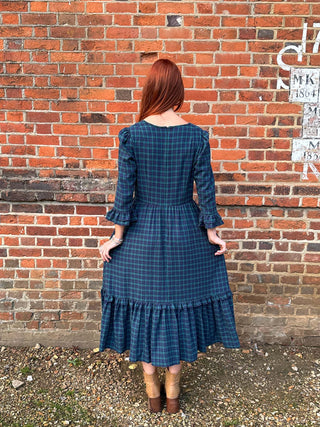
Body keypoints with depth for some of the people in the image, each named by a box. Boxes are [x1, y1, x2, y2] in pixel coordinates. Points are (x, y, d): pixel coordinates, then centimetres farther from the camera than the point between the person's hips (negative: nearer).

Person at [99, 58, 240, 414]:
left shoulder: (131, 135, -11)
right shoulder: (196, 135, -9)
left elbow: (124, 190, -9)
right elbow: (205, 188, -5)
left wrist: (117, 235, 1)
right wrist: (212, 233, 6)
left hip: (142, 232, -1)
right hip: (185, 232, 1)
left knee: (143, 307, 15)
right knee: (180, 305, 16)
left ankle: (152, 393, 32)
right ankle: (173, 393, 33)